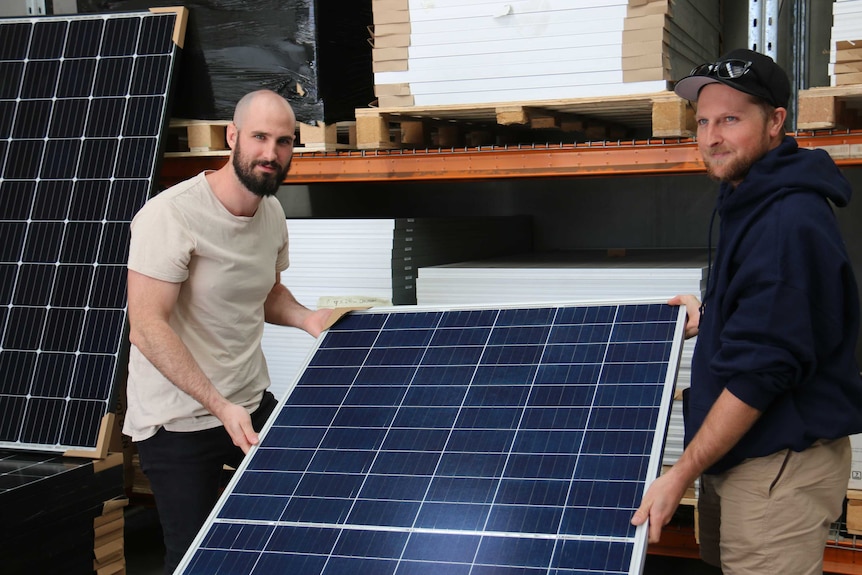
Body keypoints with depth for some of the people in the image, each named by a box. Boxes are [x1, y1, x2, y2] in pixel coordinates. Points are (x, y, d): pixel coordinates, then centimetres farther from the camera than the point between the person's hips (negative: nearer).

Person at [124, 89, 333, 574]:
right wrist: (221, 407, -30)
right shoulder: (171, 215, -22)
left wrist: (306, 317, -3)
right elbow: (148, 329, -25)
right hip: (177, 421, -7)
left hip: (253, 405, 7)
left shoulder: (272, 212, 3)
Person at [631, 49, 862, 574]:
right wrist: (711, 320, 17)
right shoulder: (752, 203, 11)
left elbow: (760, 372, -24)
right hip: (740, 454, 10)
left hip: (783, 466, -10)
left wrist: (681, 475, -20)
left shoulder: (788, 224, -23)